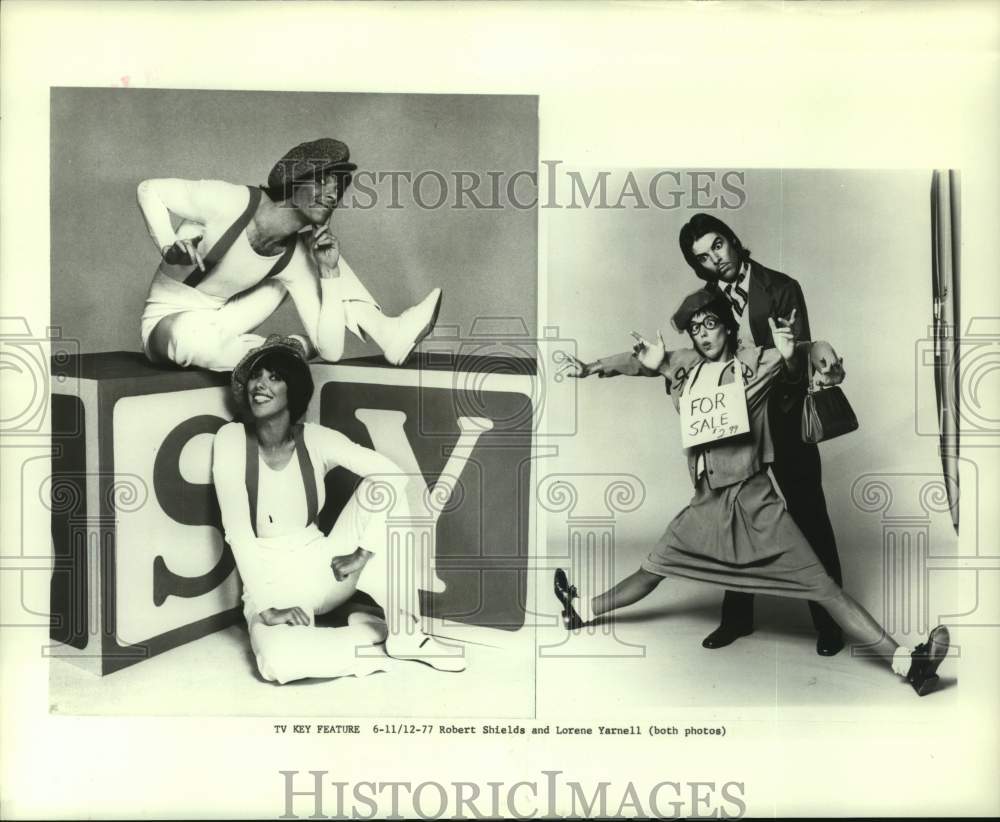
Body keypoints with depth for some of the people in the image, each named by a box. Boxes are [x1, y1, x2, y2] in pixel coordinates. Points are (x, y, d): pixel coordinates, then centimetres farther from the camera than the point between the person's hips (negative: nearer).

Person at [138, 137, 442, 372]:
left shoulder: (295, 253, -9)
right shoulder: (230, 202, -24)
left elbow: (331, 351, -12)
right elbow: (149, 189, -13)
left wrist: (329, 271, -20)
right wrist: (169, 247, -29)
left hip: (220, 322, 5)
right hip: (172, 324, -5)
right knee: (193, 340, -45)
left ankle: (388, 333, -10)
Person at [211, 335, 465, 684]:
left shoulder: (315, 439, -7)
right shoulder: (232, 439, -13)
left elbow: (391, 475, -16)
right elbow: (237, 532, -18)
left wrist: (363, 554, -21)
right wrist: (265, 609, -25)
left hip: (325, 567, 3)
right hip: (272, 586, -3)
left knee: (380, 487, -19)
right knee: (276, 661, -37)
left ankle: (404, 631, -12)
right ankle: (369, 631, -6)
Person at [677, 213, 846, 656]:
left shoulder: (781, 288, -7)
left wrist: (819, 370, -31)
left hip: (783, 419, -3)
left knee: (809, 518, 3)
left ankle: (830, 621, 14)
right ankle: (737, 615, 24)